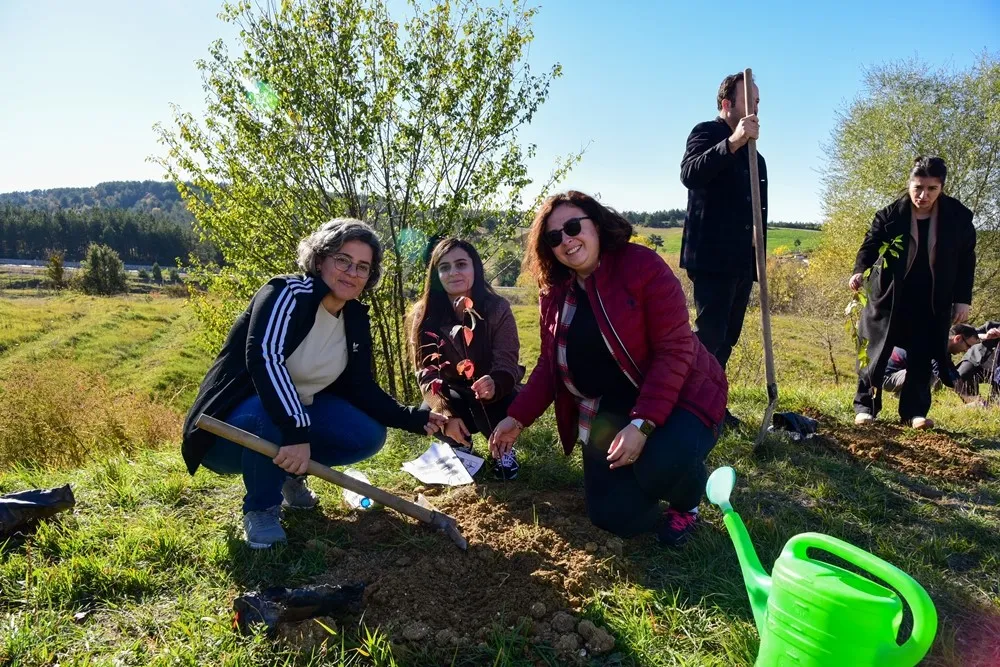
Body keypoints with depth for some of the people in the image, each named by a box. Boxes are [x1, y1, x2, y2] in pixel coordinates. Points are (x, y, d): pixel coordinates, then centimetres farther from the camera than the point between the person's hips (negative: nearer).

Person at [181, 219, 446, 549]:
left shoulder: (356, 318, -1)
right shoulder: (288, 293, -22)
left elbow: (360, 388, 0)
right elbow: (264, 358, -38)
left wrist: (413, 419, -13)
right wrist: (296, 432, -47)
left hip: (298, 413, 7)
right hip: (232, 425, -6)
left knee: (369, 434, -10)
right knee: (268, 414, -38)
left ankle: (288, 472, 15)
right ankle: (260, 509, -9)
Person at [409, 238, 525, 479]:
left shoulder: (497, 308, -17)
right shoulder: (425, 315, -15)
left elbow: (507, 364, -22)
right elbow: (426, 372, -17)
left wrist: (495, 384, -47)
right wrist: (447, 414, -32)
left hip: (493, 394, -1)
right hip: (452, 396, 2)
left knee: (487, 402, -34)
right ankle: (460, 445, 9)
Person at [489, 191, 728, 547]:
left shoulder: (642, 266, -19)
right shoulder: (554, 293, -1)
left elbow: (675, 350, -23)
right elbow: (549, 364, 7)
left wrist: (642, 424, -31)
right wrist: (517, 417, -4)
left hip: (678, 394, -4)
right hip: (609, 410, 5)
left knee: (661, 468, -34)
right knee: (613, 517, -6)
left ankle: (687, 501, 5)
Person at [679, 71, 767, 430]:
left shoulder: (754, 155, 22)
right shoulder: (706, 133, 0)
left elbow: (758, 209, 22)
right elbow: (690, 175, -22)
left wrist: (759, 259, 16)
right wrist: (732, 142, -33)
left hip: (742, 261, 8)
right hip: (711, 257, -8)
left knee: (727, 336, 10)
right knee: (709, 334, -12)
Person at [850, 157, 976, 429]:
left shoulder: (958, 217, -4)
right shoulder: (890, 215, -10)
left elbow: (966, 260, 2)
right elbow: (870, 246, -8)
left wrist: (962, 299, -2)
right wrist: (860, 272, -30)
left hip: (932, 302, 2)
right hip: (889, 297, -1)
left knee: (922, 357, 6)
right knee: (875, 353, 3)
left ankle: (914, 411, 16)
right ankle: (865, 406, 14)